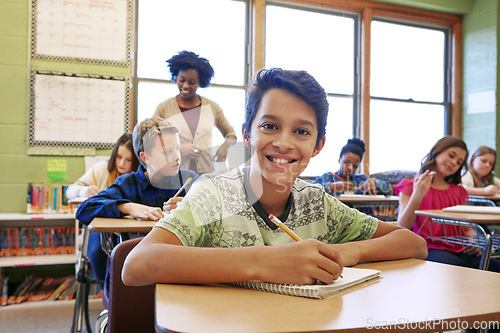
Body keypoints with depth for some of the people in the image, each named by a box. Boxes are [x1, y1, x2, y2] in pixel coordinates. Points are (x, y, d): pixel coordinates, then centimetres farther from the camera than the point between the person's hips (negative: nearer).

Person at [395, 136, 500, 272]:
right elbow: (402, 228, -3)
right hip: (431, 249, -5)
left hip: (461, 250, 5)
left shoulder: (458, 191, 25)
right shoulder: (411, 186, 8)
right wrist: (417, 196, -15)